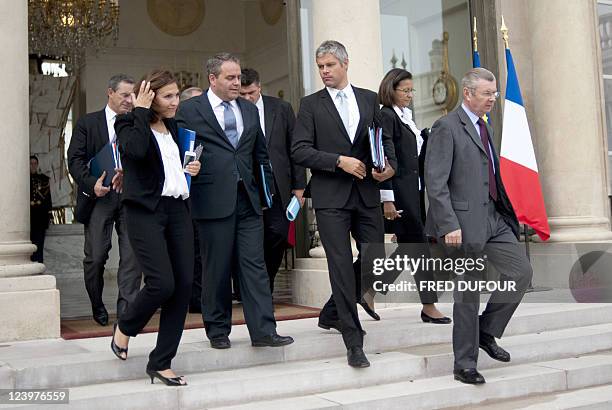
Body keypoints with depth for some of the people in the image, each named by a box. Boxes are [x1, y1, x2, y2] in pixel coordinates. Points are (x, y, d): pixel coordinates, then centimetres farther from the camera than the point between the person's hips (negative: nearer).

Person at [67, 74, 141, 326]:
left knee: (132, 255, -5)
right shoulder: (87, 123, 7)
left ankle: (127, 310, -1)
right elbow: (75, 160, 1)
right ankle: (98, 308, 22)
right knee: (95, 256, 3)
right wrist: (92, 184, -14)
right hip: (99, 196, -1)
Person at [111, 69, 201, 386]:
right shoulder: (129, 123, -1)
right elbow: (136, 150, -24)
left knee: (184, 284, -1)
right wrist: (141, 111, -13)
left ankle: (161, 363, 9)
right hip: (145, 211, -7)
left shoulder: (172, 127, 19)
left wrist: (190, 169, 10)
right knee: (162, 283, -17)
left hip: (177, 209, 7)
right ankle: (124, 328, 16)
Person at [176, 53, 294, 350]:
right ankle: (217, 331, 17)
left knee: (254, 264, 0)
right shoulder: (189, 110, 2)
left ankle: (263, 331, 2)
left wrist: (267, 188, 12)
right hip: (213, 200, -4)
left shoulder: (250, 110, 17)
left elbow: (261, 154, 21)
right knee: (216, 268, 3)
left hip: (247, 199, 4)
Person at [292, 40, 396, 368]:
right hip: (330, 196, -3)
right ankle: (353, 342, 3)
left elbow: (384, 137, 14)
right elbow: (299, 151, -5)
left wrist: (390, 165, -6)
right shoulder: (311, 104, 4)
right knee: (341, 264, -5)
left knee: (376, 260, 5)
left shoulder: (369, 99, 13)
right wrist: (339, 161, -14)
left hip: (366, 193, 4)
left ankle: (332, 313, 27)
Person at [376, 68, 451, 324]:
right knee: (417, 246, -4)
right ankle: (429, 306, 5)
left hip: (414, 190, 9)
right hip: (400, 192, -9)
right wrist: (387, 199, -19)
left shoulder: (406, 116, 17)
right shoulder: (386, 116, -10)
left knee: (409, 246, 12)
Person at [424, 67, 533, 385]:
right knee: (468, 293, 0)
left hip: (493, 217, 8)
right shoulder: (447, 127, -10)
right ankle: (465, 365, 13)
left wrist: (505, 212, 15)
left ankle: (486, 331, 23)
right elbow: (435, 182, -17)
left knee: (522, 272, 6)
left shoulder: (483, 127, 16)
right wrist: (449, 225, -22)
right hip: (465, 221, -8)